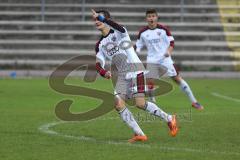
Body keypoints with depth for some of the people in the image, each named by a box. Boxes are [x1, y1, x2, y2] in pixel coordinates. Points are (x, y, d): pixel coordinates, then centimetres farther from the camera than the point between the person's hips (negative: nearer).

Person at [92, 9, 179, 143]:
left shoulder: (118, 32, -3)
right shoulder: (100, 45, 12)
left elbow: (119, 27, -29)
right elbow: (99, 64, 3)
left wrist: (100, 17, -38)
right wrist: (104, 73, -20)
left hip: (135, 70, -6)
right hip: (122, 76, 6)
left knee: (140, 104, -15)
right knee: (118, 104, -12)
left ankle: (169, 119, 4)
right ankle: (140, 134, -8)